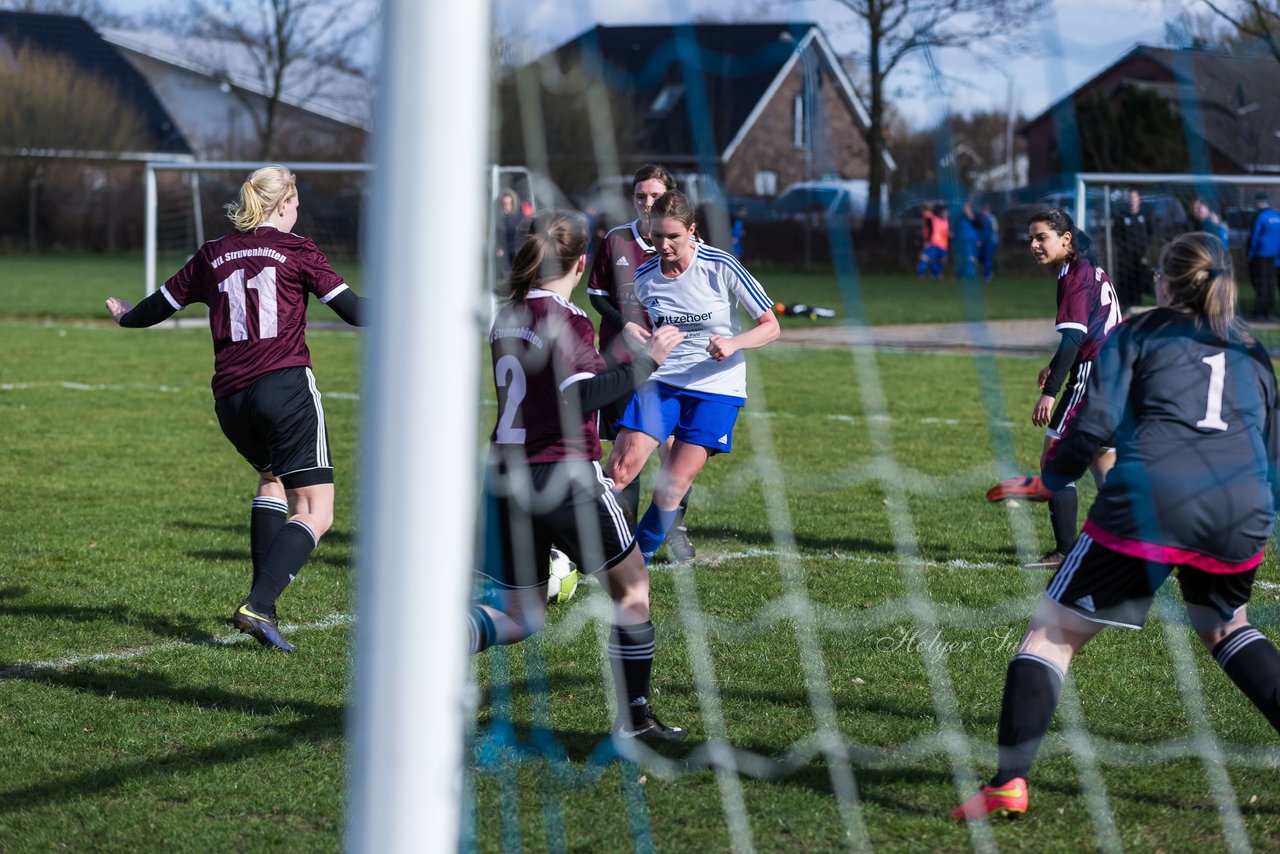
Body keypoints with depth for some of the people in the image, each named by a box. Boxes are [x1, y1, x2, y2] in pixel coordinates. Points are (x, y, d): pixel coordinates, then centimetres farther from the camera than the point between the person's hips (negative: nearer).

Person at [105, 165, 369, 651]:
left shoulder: (213, 256, 13)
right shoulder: (295, 249, 2)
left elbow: (161, 305, 23)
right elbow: (353, 310, -2)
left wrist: (126, 317, 45)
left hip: (230, 400, 6)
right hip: (285, 386, -6)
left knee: (271, 478, 31)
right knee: (316, 513, -3)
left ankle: (260, 605, 19)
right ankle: (257, 607, -22)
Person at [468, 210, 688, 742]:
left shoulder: (508, 316, 12)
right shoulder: (565, 321, -12)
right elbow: (581, 397, -24)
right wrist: (646, 362, -19)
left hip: (506, 477, 7)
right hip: (564, 477, -7)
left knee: (522, 617, 12)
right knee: (631, 584, 12)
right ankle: (634, 716, 12)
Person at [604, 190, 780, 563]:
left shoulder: (721, 267, -13)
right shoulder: (644, 276, -1)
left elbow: (771, 326, -9)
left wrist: (733, 343, -24)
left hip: (716, 388, -2)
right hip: (660, 380, 2)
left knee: (672, 485, -7)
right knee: (620, 468, -15)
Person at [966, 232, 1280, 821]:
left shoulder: (1137, 335, 15)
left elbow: (1096, 424, 2)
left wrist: (1047, 482, 15)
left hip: (1151, 501, -4)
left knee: (1054, 631, 4)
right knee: (1224, 628, 31)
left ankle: (1009, 782, -9)